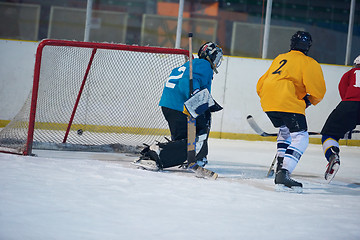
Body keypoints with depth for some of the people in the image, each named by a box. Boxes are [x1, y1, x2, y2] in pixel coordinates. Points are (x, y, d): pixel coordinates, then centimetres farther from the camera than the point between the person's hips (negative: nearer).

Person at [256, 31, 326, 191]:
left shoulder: (279, 59, 27)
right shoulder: (308, 63, 5)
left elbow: (260, 85, 31)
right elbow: (318, 90, -3)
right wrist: (311, 100, 17)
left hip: (267, 100, 7)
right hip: (288, 103, -7)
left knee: (285, 131, 29)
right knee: (300, 137, -7)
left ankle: (281, 166, 18)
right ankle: (284, 174, -23)